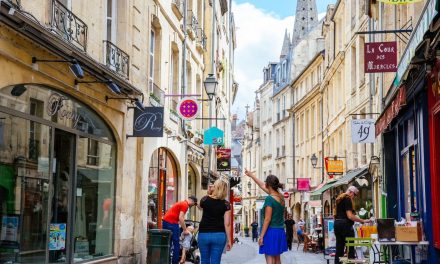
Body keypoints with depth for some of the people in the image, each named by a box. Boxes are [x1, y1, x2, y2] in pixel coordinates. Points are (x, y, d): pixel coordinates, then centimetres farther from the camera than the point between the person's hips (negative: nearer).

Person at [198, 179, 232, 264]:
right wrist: (229, 240, 0)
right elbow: (227, 224, -6)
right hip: (219, 235, -1)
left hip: (204, 234, 1)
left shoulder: (205, 199, -2)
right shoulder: (226, 204, -4)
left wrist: (208, 194, 19)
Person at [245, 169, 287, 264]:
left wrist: (261, 236, -12)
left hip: (271, 231, -8)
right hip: (280, 231, 8)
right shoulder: (281, 197, 8)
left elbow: (267, 219, -17)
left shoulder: (270, 199, -16)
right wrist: (251, 175, 31)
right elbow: (262, 186, 21)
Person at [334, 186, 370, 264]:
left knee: (339, 247, 9)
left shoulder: (339, 199, 18)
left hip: (337, 223, 9)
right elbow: (350, 216, -18)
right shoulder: (348, 199, -10)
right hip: (345, 224, -9)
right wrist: (363, 221, -16)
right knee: (350, 247, -5)